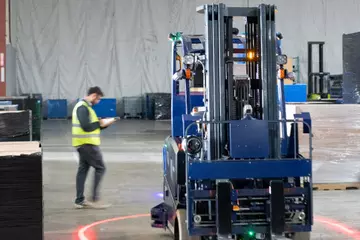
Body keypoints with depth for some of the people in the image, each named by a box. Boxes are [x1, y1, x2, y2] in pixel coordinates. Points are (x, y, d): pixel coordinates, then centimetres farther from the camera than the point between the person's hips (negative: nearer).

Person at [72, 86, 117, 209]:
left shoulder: (85, 106, 17)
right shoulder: (83, 108, -16)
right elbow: (86, 127, -25)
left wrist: (105, 124, 9)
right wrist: (100, 123, -12)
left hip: (83, 144, 10)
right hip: (87, 143, -10)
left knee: (83, 170, 10)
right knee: (100, 168, -5)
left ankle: (79, 200, 11)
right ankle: (94, 199, -5)